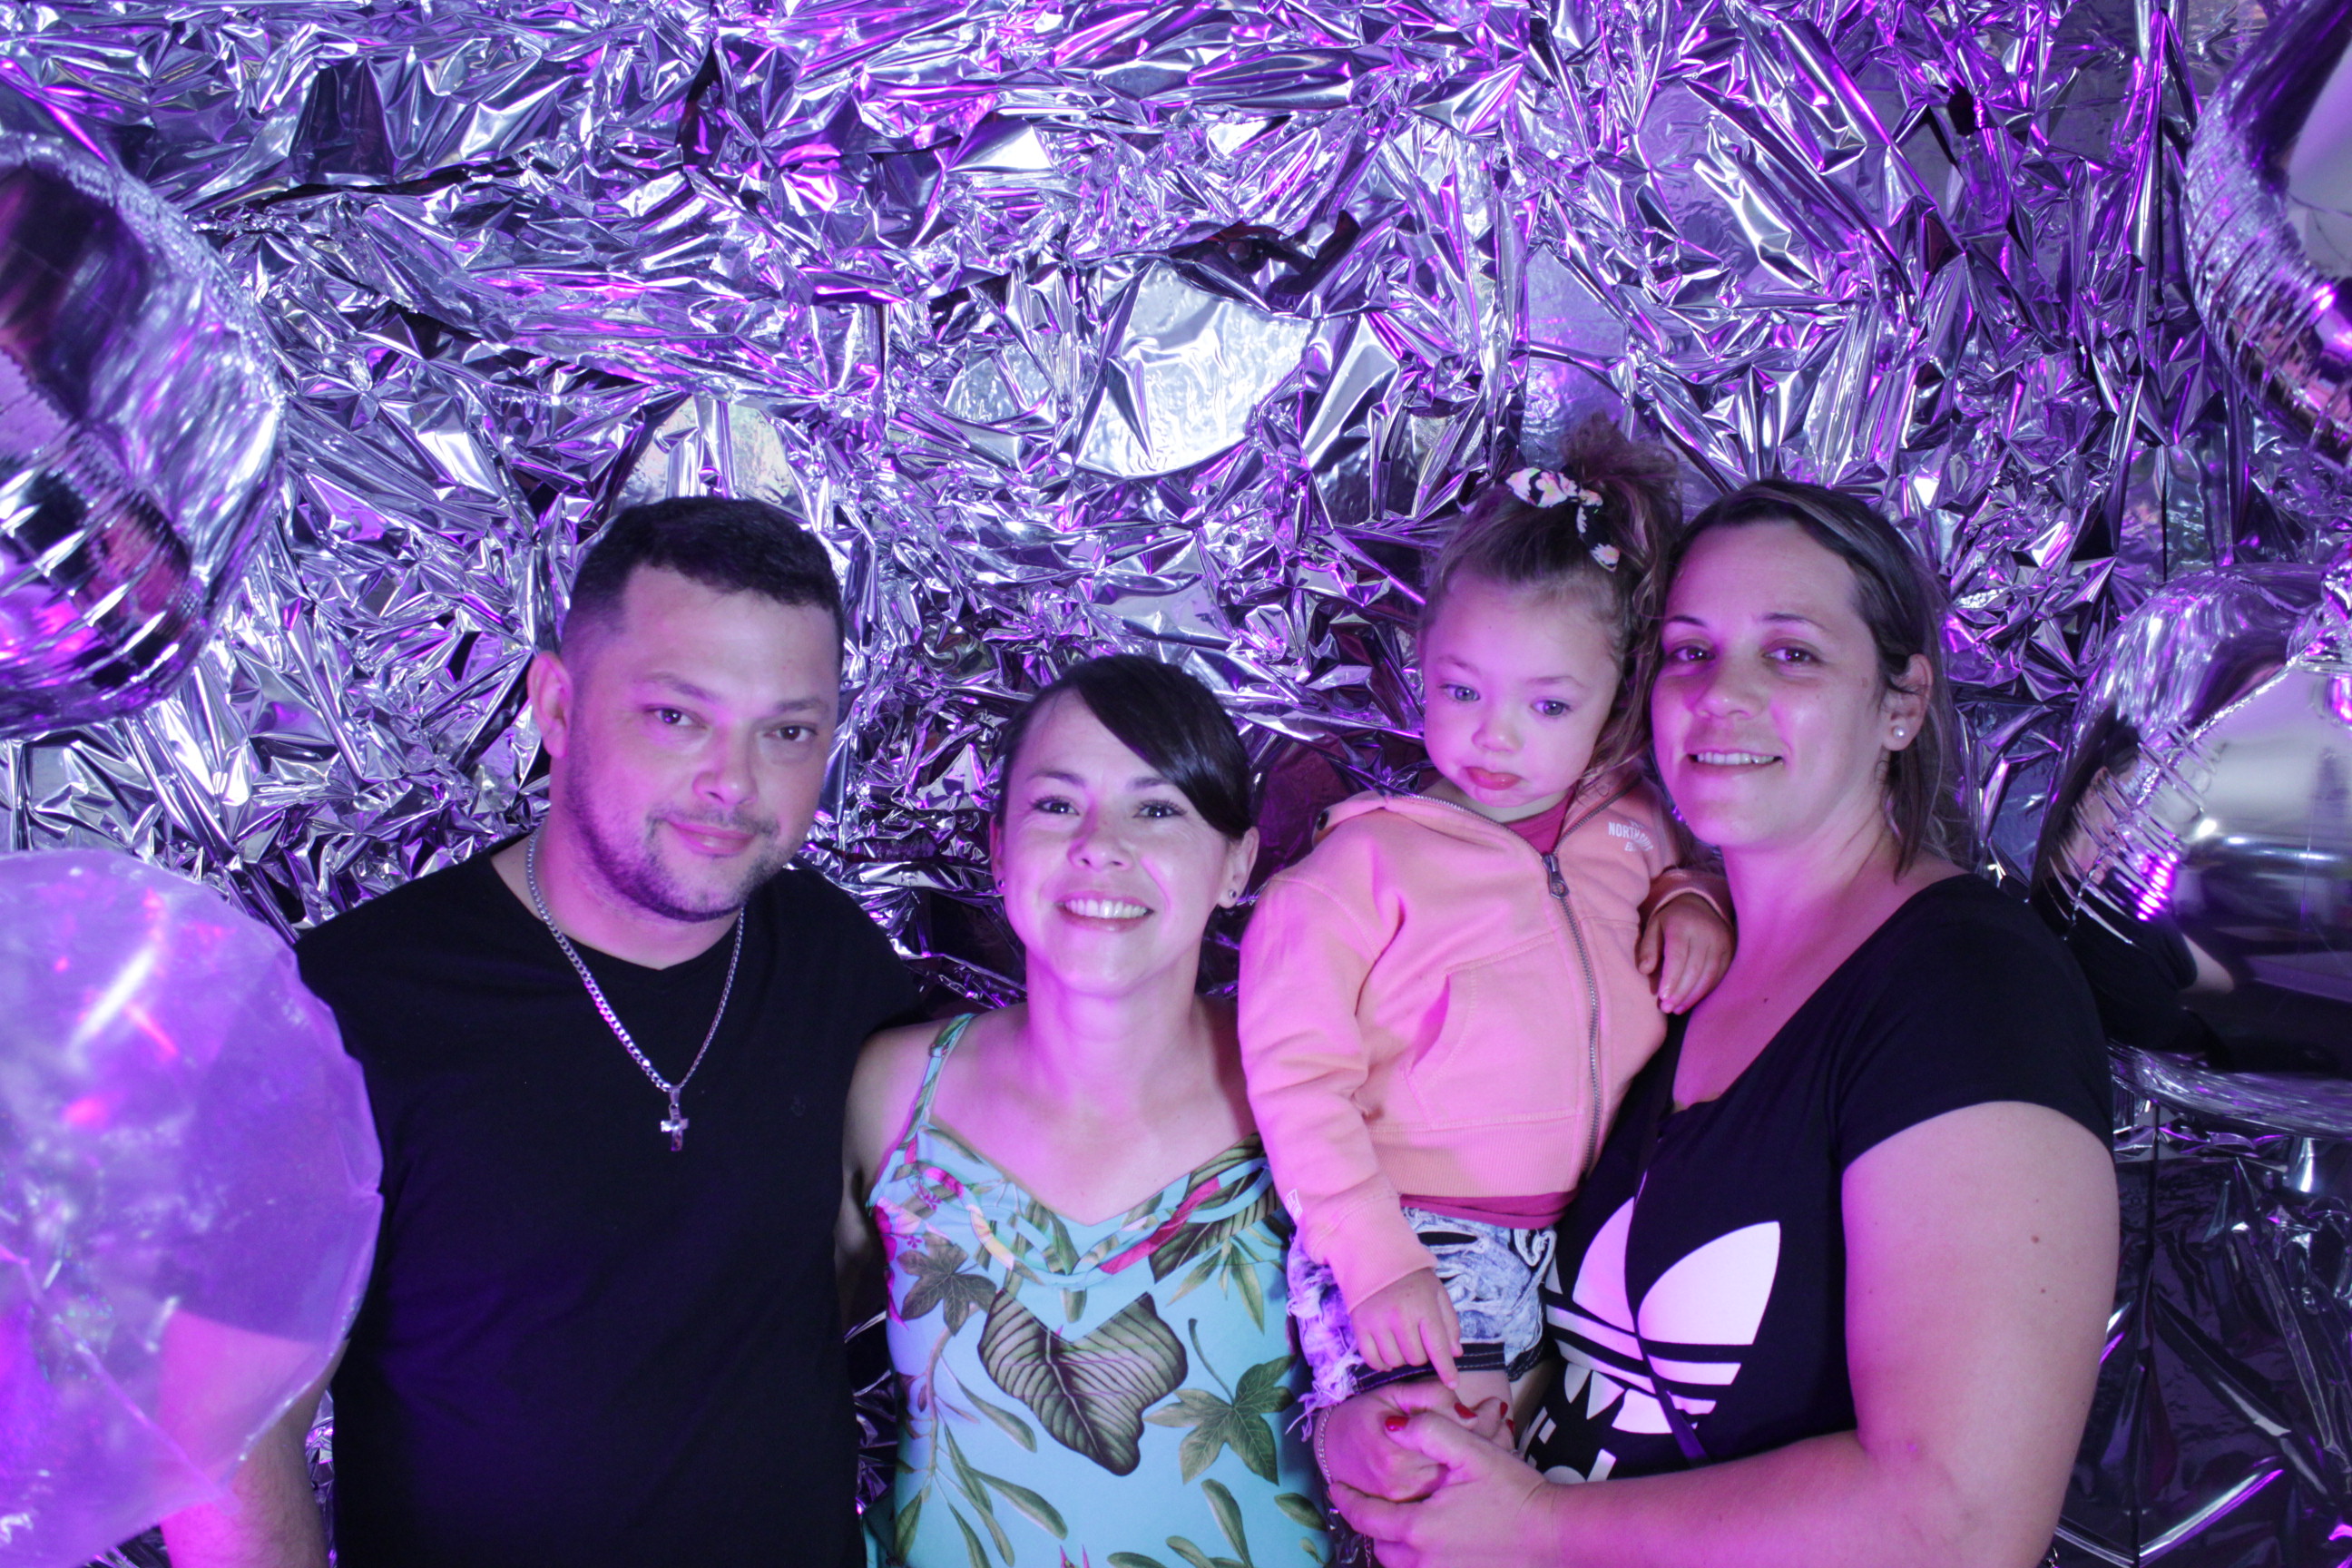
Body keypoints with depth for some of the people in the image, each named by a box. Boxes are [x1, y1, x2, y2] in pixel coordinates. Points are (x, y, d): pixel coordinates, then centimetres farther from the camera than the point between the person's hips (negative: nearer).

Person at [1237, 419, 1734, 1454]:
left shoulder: (1632, 827, 11)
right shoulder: (1370, 859, -5)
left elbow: (1677, 868, 35)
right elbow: (1297, 1075, -8)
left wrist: (1693, 905, 9)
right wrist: (1375, 1262, -16)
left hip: (1594, 1238, 5)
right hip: (1419, 1236, -5)